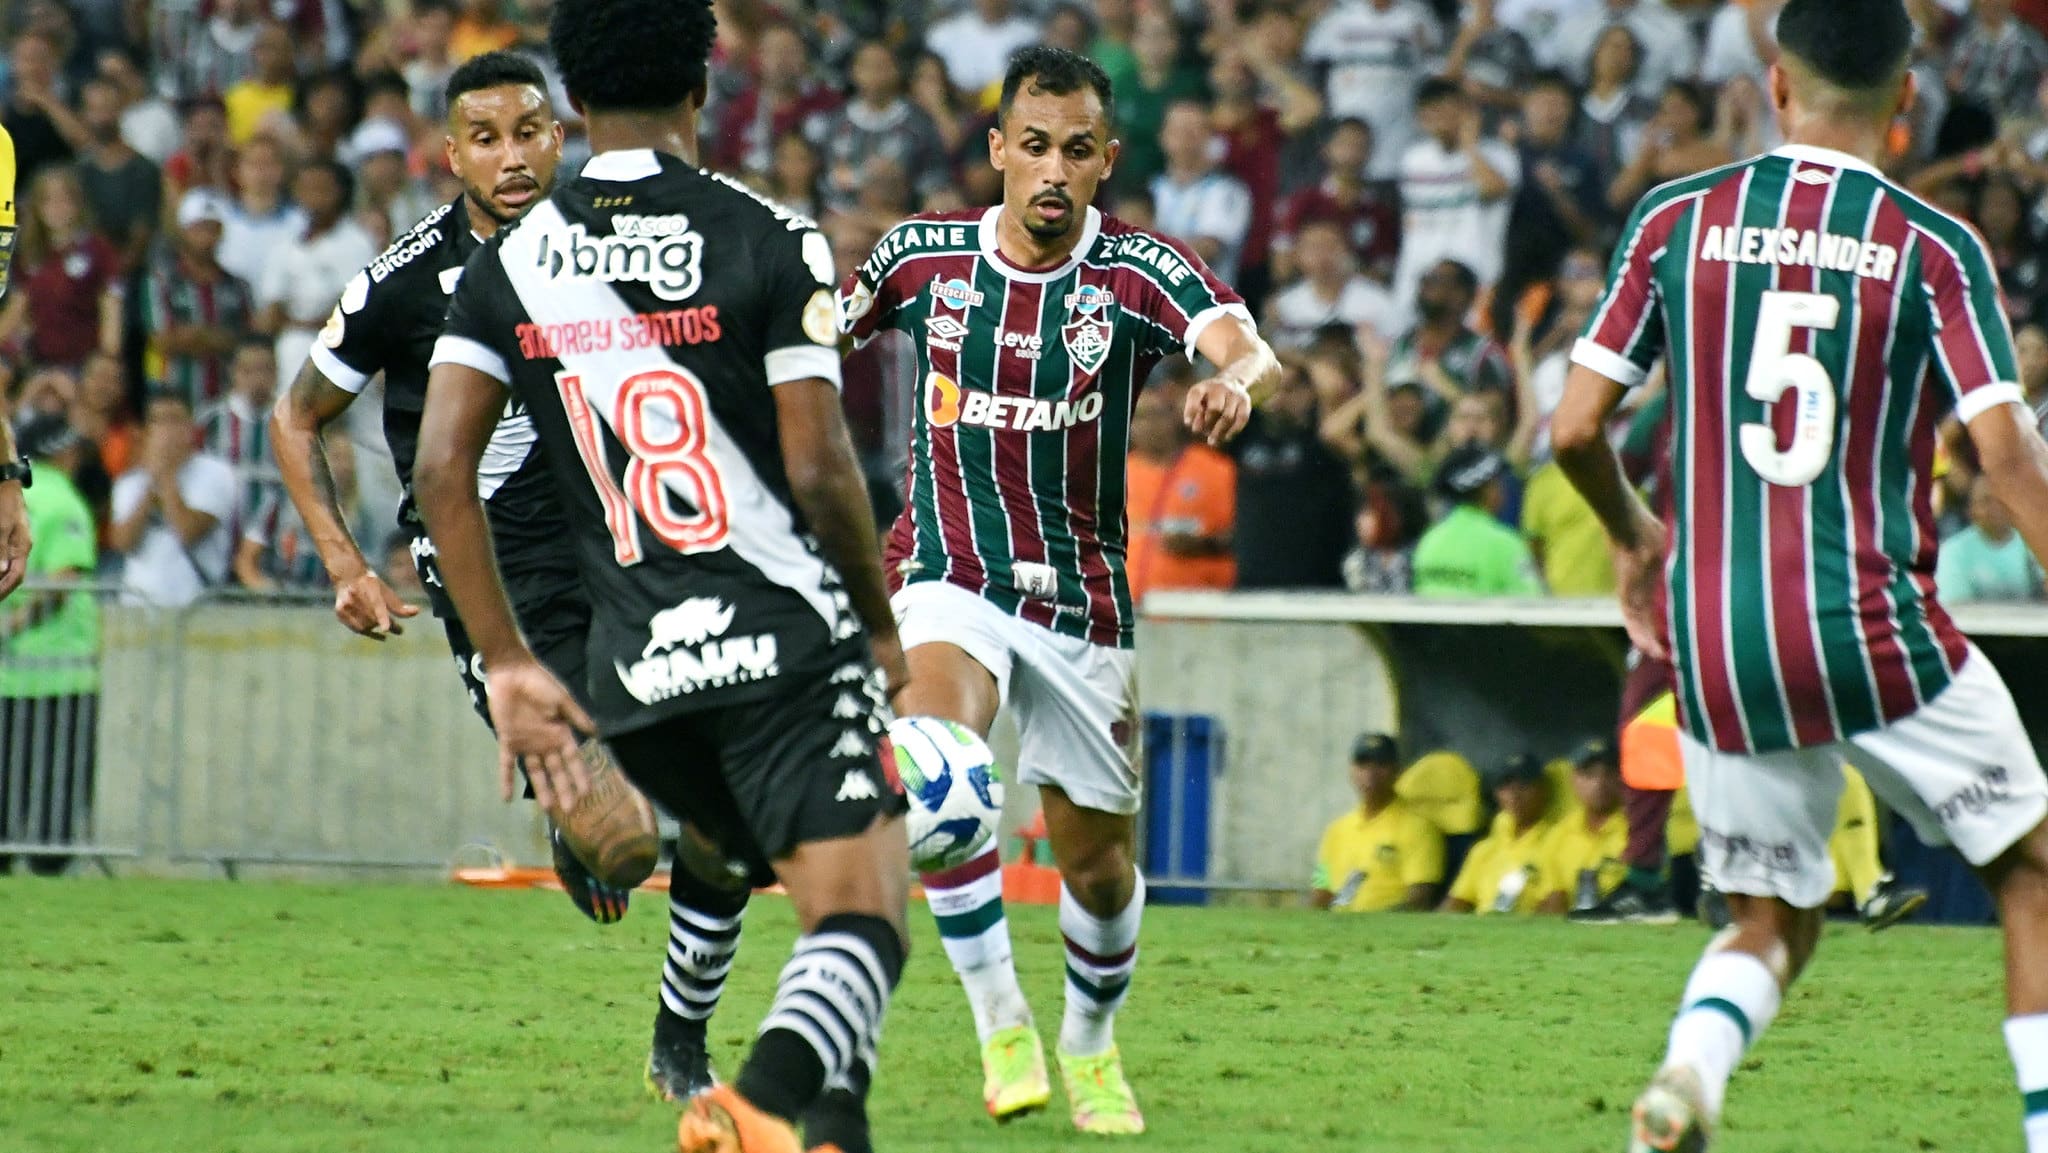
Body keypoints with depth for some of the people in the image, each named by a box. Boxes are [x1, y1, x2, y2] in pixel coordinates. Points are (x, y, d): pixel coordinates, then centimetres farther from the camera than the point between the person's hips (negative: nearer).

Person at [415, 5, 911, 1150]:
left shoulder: (510, 262, 7)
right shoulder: (767, 240, -5)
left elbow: (441, 468, -1)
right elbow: (819, 468, -9)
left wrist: (507, 665, 4)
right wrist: (882, 625, 7)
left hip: (635, 670, 5)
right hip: (785, 639, -5)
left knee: (827, 898, 23)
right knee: (862, 922, -10)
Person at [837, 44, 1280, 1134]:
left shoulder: (1140, 270, -10)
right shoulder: (922, 256, -4)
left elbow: (1248, 348, -29)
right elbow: (821, 334, 15)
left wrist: (1237, 379, -52)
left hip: (1083, 595, 1)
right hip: (952, 573, -1)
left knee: (1097, 859, 9)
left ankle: (1090, 1046, 37)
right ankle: (1000, 1024, -20)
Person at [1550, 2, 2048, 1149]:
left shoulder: (1678, 219, 4)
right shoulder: (1936, 249, -3)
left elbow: (1576, 428, 4)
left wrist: (1636, 537, 22)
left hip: (1715, 643, 3)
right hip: (1875, 628, -3)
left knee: (1774, 919, 16)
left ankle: (1693, 1060, -15)